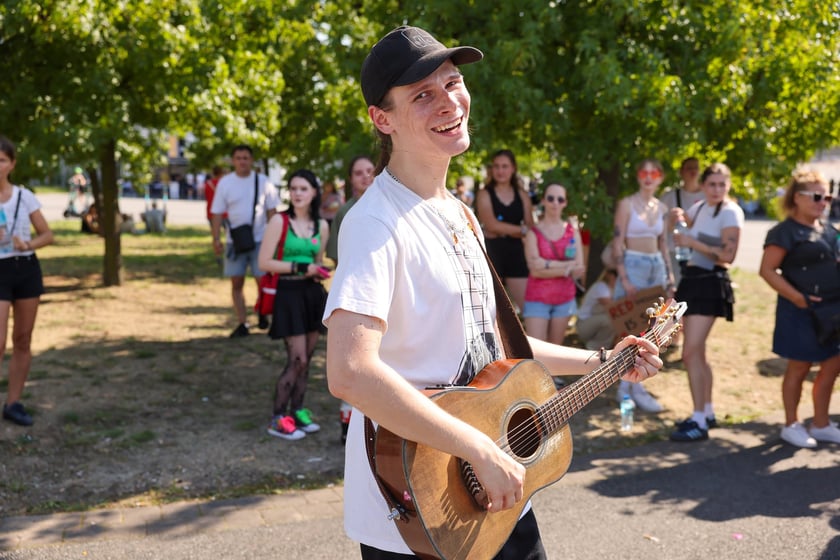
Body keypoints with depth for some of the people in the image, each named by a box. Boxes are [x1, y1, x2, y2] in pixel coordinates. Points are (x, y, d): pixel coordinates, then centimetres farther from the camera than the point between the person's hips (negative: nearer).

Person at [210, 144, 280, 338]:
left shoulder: (263, 182, 0)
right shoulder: (225, 182, 2)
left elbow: (272, 210, 3)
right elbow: (217, 213, 2)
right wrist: (216, 239, -6)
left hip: (260, 240, -1)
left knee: (262, 279, -3)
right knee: (236, 282, 2)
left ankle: (263, 314, 21)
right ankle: (242, 324, 9)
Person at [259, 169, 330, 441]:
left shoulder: (321, 225, 7)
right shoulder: (279, 221, -8)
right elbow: (264, 262, -11)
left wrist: (319, 272, -2)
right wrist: (300, 268, -16)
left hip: (313, 294, 6)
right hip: (289, 294, -6)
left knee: (306, 358, 10)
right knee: (297, 359, -8)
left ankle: (297, 412, 23)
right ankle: (277, 419, 4)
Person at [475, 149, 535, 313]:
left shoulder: (522, 195, 10)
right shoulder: (484, 194, -1)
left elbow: (531, 227, 5)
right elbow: (491, 224, -14)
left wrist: (504, 230, -14)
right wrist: (521, 230, -12)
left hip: (516, 252, 3)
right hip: (492, 252, -2)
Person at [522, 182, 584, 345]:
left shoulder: (572, 232, 5)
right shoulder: (533, 233, -3)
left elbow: (578, 270, -3)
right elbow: (535, 270, -14)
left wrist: (548, 264, -12)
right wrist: (565, 267, -14)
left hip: (564, 298, 3)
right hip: (538, 299, -3)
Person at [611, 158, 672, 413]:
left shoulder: (661, 208, 11)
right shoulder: (627, 204, -6)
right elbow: (617, 243, -10)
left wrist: (669, 273, 11)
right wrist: (624, 279, -17)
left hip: (657, 267, 6)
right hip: (634, 266, -6)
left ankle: (625, 385, 16)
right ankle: (637, 389, 1)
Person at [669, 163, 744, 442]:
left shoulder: (731, 212, -10)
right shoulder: (700, 207, 13)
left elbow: (728, 255, -18)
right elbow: (682, 222, 33)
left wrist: (693, 242, -20)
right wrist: (678, 217, 10)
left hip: (711, 283, -9)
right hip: (692, 279, 9)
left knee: (691, 353, -15)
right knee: (697, 353, 13)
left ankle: (699, 422, -11)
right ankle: (707, 413, 24)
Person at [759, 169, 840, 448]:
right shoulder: (786, 232, -12)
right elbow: (767, 270, -15)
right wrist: (797, 297, -21)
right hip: (801, 311, -7)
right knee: (799, 368, 3)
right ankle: (791, 425, 18)